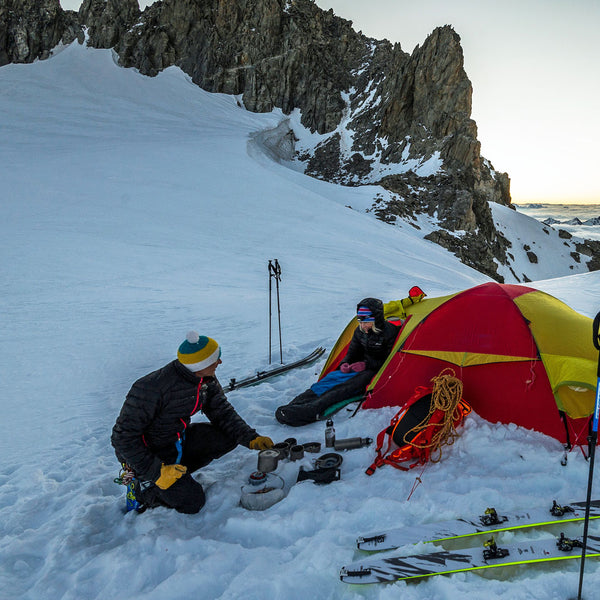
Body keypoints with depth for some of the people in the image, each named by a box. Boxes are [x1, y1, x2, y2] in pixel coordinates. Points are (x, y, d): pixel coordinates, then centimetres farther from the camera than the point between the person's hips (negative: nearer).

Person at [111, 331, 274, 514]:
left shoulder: (207, 380, -10)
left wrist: (251, 438, -15)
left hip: (179, 440, 7)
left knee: (229, 436, -10)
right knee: (192, 502, -13)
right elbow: (123, 436, -27)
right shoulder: (152, 388, -33)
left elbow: (222, 412, 0)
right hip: (149, 453, -7)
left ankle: (179, 471, 3)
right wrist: (156, 472, -29)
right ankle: (144, 486, 9)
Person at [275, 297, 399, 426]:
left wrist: (366, 364, -17)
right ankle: (294, 406, -36)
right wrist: (345, 364, -7)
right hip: (361, 366, 6)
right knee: (332, 377, -20)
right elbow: (352, 353, 15)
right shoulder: (360, 331, 7)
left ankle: (311, 411, -51)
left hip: (378, 372, -6)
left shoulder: (389, 332, -12)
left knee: (346, 387, -32)